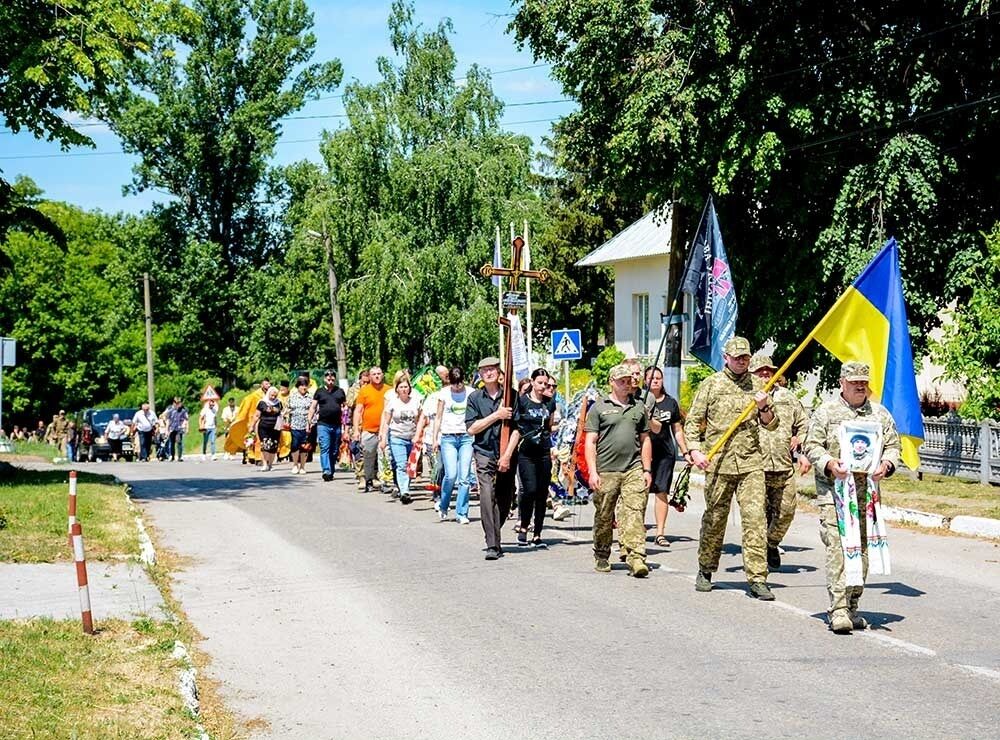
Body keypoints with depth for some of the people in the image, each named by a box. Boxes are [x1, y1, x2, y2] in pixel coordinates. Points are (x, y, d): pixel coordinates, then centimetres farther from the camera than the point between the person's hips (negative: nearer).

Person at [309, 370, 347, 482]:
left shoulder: (340, 391, 11)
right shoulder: (319, 392, 7)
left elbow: (345, 406, 16)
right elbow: (313, 407, 7)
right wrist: (309, 422, 1)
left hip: (337, 425, 3)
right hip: (323, 425, -3)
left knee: (335, 451, 8)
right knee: (325, 448, -13)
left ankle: (331, 472, 19)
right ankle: (326, 471, -23)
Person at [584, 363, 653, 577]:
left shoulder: (638, 408, 15)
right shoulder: (599, 407, 4)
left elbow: (645, 440, 18)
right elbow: (590, 442, 1)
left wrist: (647, 470, 10)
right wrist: (592, 472, -8)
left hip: (634, 469, 2)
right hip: (606, 471, -2)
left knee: (635, 513, -11)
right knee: (604, 517, 7)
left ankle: (635, 557, -16)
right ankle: (601, 557, 23)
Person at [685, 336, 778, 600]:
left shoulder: (758, 384, 11)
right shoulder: (711, 384, 5)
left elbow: (772, 425, 13)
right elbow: (693, 421, 5)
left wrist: (765, 408, -8)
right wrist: (694, 450, -8)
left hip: (751, 463, 1)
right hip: (718, 462, -1)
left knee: (755, 518, -9)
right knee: (714, 519, 8)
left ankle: (758, 579, -9)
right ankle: (706, 571, 26)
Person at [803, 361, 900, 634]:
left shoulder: (880, 414, 14)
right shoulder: (826, 412, 4)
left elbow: (893, 445, 15)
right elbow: (812, 445, 1)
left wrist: (886, 465, -6)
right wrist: (829, 464, -17)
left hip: (868, 492, 4)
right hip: (833, 491, -4)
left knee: (862, 549, 5)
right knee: (837, 547, -13)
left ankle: (852, 608, 15)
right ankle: (838, 610, -15)